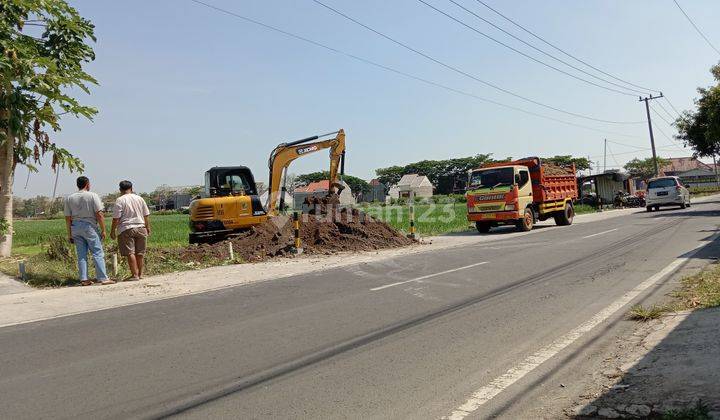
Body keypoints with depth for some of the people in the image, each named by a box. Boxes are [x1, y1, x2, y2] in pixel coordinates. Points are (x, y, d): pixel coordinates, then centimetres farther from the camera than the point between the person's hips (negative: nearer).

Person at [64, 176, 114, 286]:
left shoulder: (69, 198, 8)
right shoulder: (93, 196, -5)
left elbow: (68, 218, 8)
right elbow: (99, 215, -10)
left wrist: (69, 234, 13)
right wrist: (103, 230, -5)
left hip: (75, 227, 5)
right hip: (89, 226, -5)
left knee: (81, 255, 9)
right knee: (98, 253, -4)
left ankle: (84, 279, 8)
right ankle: (103, 278, -8)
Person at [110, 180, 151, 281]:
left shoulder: (120, 200, -6)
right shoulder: (140, 198, 8)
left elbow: (116, 218, -9)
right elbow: (146, 215, 11)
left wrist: (112, 231, -1)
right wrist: (148, 228, 19)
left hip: (126, 229, -5)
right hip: (140, 228, 5)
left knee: (130, 253, -3)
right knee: (140, 253, 11)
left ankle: (134, 274, -6)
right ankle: (140, 274, 17)